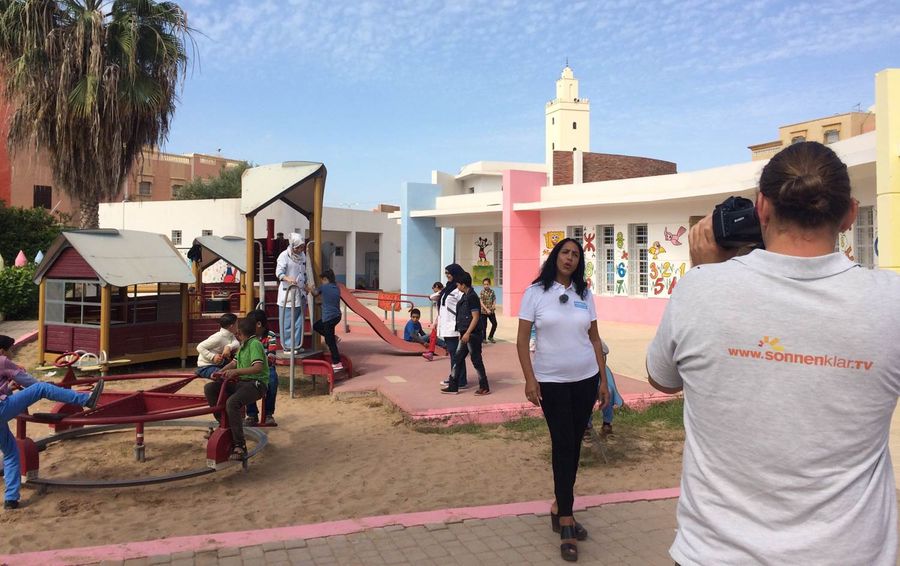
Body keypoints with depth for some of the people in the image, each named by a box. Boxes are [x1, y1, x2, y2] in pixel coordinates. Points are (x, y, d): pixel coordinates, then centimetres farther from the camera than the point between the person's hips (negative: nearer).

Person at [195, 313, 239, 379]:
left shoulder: (230, 335, 1)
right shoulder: (218, 337, -23)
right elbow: (200, 347, -24)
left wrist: (229, 347, -36)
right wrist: (213, 357, -33)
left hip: (218, 365, 9)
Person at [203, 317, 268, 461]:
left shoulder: (255, 344, -14)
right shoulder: (243, 345, 16)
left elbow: (258, 368, -26)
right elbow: (234, 363, 21)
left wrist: (236, 371, -34)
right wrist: (220, 372, 4)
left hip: (256, 383, -9)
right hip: (241, 382, 9)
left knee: (232, 402, -35)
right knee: (209, 388, -1)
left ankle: (240, 446, -30)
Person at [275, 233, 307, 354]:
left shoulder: (302, 254, 10)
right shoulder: (284, 256, -11)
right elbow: (279, 272, -21)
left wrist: (305, 286, 22)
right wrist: (288, 279, -39)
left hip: (300, 294, 6)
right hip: (287, 293, -6)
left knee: (299, 321, 9)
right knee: (287, 322, -3)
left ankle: (297, 345, 17)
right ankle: (287, 346, 5)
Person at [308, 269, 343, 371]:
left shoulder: (324, 287, -7)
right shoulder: (337, 288, 10)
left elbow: (315, 293, 11)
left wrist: (311, 289, 31)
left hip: (329, 317, -8)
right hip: (336, 316, 8)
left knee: (330, 341, -3)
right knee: (316, 326, 26)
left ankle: (337, 363, -2)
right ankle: (332, 337, 18)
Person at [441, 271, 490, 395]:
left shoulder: (472, 297, -15)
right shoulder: (465, 296, 13)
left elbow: (475, 317, -18)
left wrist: (467, 333, -21)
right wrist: (462, 332, 20)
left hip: (472, 334, -10)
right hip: (465, 334, 10)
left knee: (476, 360, -1)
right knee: (458, 358, 10)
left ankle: (485, 387, 9)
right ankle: (453, 387, 16)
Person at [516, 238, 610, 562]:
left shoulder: (584, 294, 6)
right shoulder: (536, 292, -5)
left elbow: (595, 339, 9)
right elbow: (522, 340, -6)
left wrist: (603, 380, 6)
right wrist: (529, 379, -14)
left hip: (586, 379, 4)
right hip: (551, 381, -4)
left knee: (574, 444, 9)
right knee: (562, 445, -2)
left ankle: (560, 506, 25)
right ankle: (566, 521, 7)